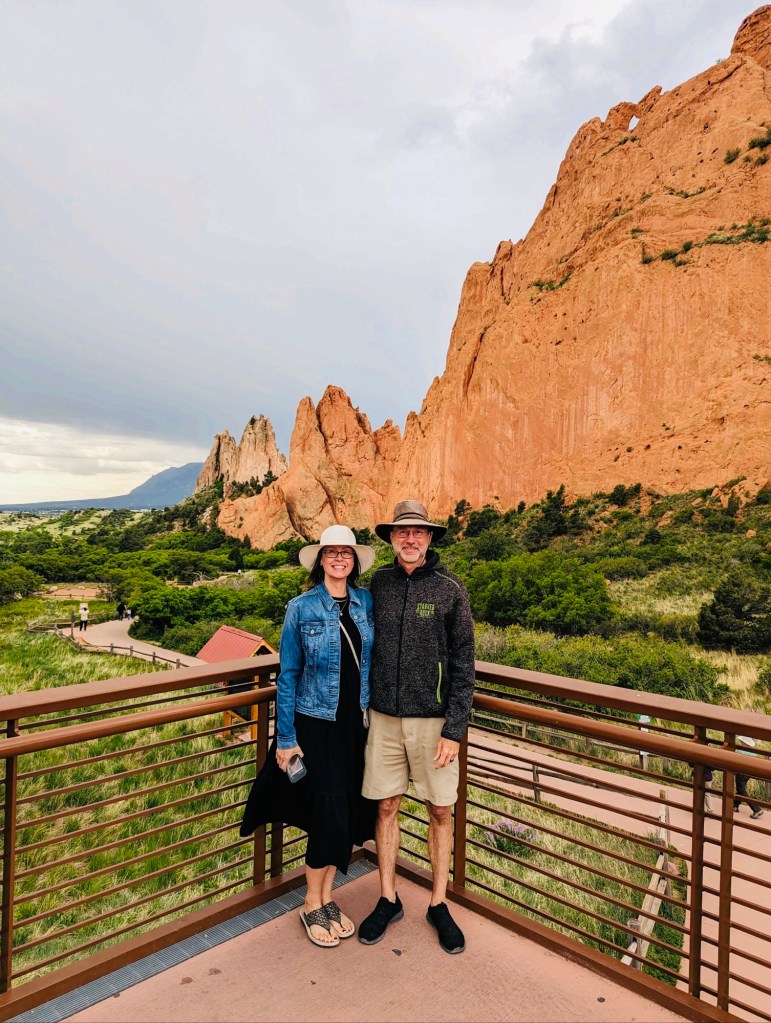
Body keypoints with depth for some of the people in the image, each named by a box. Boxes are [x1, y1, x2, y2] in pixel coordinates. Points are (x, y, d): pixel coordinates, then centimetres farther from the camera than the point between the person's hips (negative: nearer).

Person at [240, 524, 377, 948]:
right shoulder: (301, 608, -8)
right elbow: (287, 676, -4)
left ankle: (327, 896, 32)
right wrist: (286, 738, -5)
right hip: (316, 723, -4)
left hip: (357, 722, 4)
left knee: (350, 809, 10)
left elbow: (375, 660, 9)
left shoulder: (367, 603, 2)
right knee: (331, 809, -4)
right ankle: (313, 906, 20)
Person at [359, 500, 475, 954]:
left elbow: (463, 665, -6)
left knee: (441, 811, 11)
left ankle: (439, 905, 31)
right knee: (386, 807, 12)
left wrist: (455, 729, -10)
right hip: (385, 716, 2)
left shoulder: (450, 589, -8)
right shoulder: (378, 584, 0)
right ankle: (389, 900, 32)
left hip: (433, 719, -2)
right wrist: (364, 707, 7)